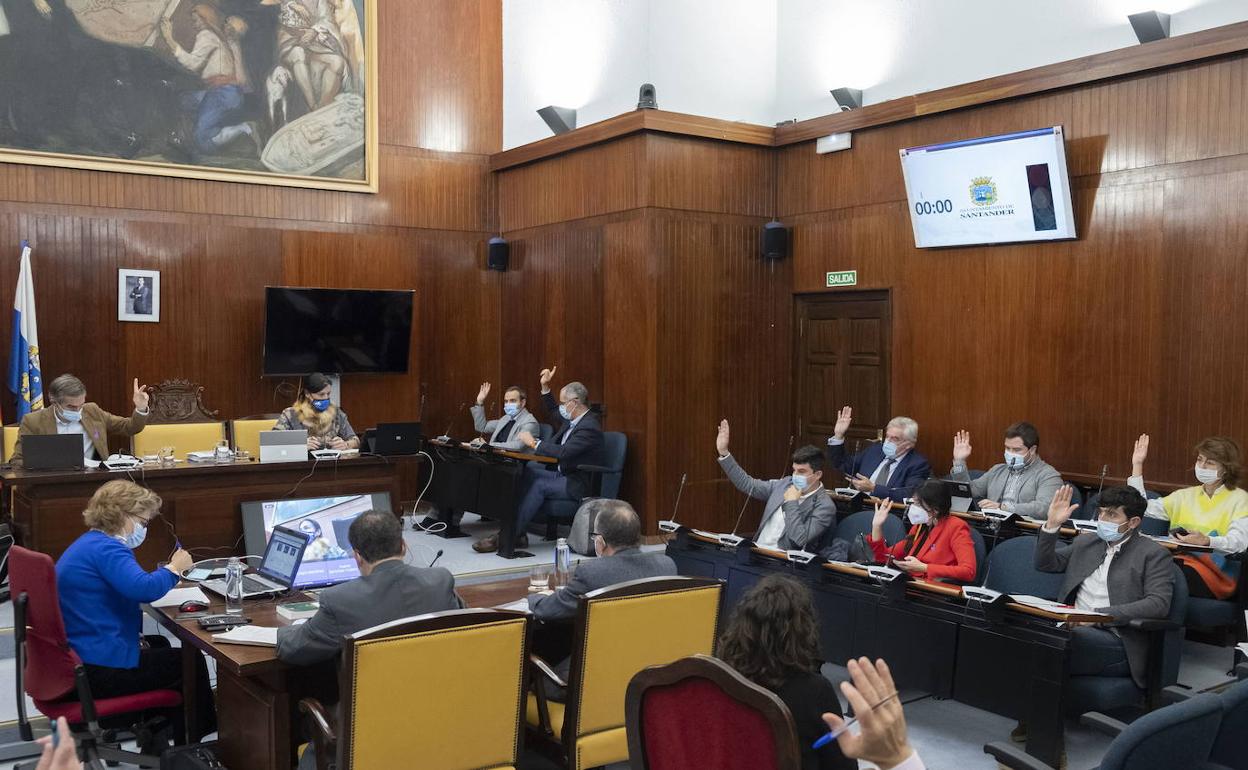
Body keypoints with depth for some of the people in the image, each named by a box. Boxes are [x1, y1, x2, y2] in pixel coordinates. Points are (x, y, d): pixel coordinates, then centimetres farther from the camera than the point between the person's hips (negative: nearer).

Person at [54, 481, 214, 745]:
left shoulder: (88, 544, 14)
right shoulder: (105, 548, -20)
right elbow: (143, 588, -35)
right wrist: (174, 569, -16)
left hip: (77, 657, 11)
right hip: (101, 670, -11)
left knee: (159, 645, 32)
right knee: (192, 662, 6)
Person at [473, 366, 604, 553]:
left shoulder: (589, 427, -20)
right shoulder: (574, 418, 10)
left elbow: (563, 452, -30)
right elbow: (554, 411, 32)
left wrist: (534, 443, -19)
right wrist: (545, 387, 20)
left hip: (578, 485, -9)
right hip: (563, 475, 9)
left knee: (540, 485, -29)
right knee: (527, 470, -10)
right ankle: (517, 533, -17)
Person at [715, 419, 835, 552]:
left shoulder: (825, 506, -10)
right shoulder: (786, 484, 10)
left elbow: (800, 540, -20)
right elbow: (748, 485, 15)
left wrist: (791, 502, -15)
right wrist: (723, 452, 9)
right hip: (757, 550, 6)